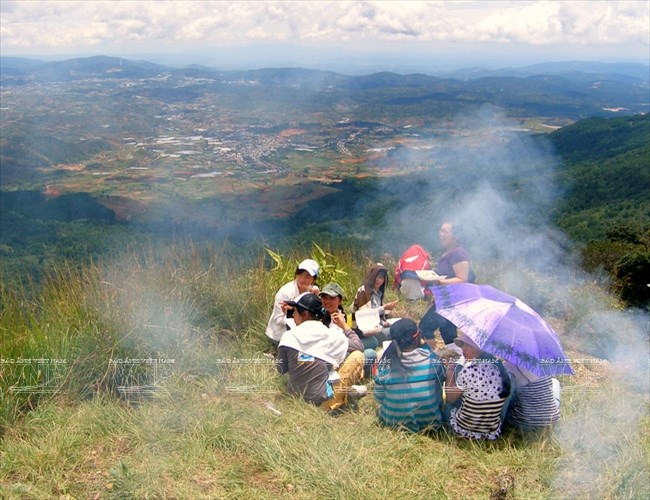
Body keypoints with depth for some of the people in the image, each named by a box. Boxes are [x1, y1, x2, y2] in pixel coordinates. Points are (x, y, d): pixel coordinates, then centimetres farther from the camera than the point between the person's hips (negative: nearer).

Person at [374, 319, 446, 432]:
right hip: (429, 422, 1)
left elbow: (379, 398, -5)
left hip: (394, 423, 0)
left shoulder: (385, 364, -16)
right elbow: (440, 381, 6)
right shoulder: (432, 359, -16)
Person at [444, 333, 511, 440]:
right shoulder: (500, 367, -9)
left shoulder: (468, 371, -24)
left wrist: (450, 371, 3)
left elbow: (450, 398, -10)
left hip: (463, 430, -4)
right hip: (492, 432, 4)